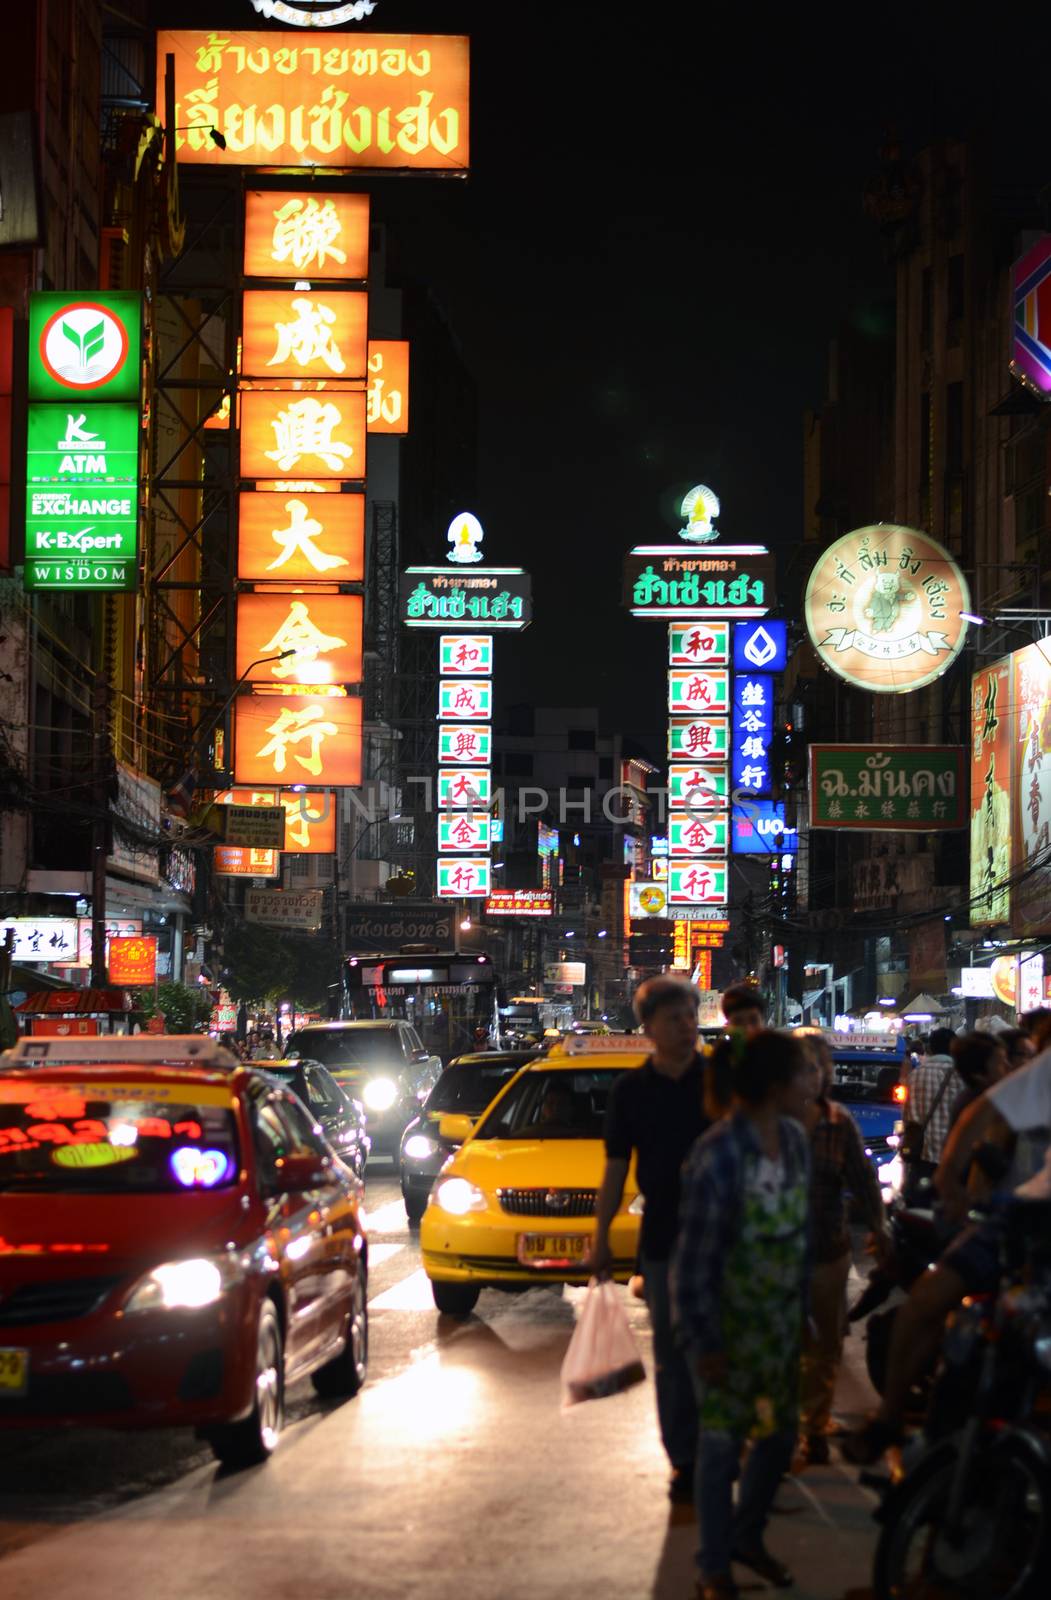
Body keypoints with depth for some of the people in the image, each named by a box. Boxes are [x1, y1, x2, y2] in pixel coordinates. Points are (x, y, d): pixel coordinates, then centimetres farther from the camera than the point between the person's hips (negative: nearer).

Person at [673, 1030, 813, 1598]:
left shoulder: (793, 1140, -1)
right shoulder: (719, 1155, -24)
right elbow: (695, 1255, -20)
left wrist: (803, 1308, 11)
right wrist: (702, 1341, -17)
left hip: (781, 1319, 7)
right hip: (726, 1321, -7)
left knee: (781, 1434, 16)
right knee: (723, 1444, 3)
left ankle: (747, 1536, 37)